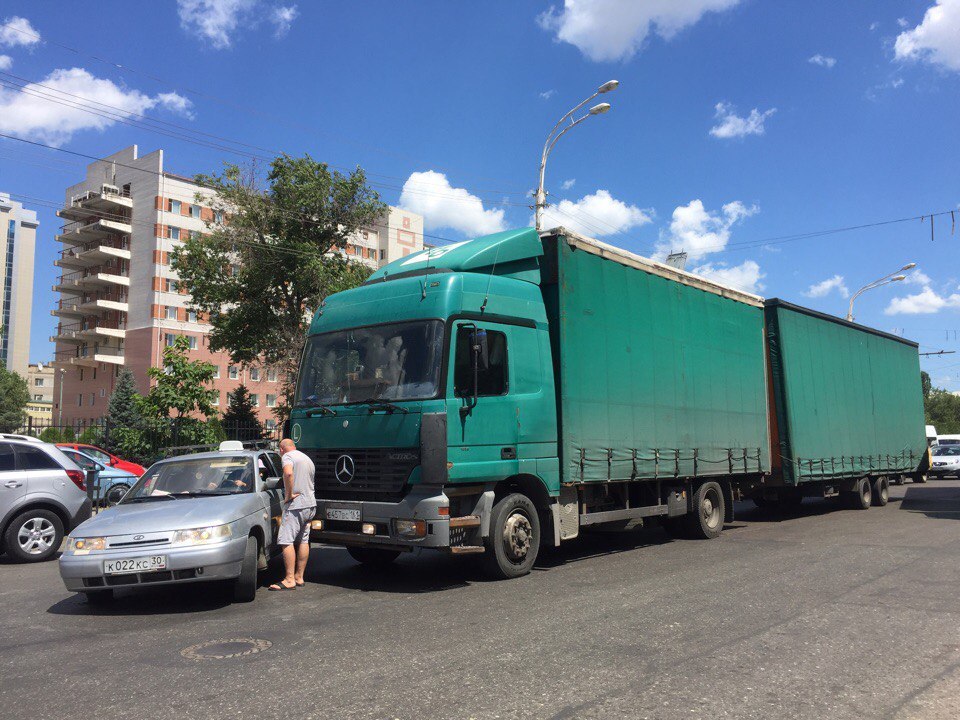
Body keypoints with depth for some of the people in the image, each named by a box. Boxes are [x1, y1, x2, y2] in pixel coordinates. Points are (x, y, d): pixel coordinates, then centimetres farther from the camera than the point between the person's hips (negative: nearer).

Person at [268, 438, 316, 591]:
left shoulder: (287, 456, -6)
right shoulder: (307, 459, 21)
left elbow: (288, 473, -27)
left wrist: (289, 494, -19)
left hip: (296, 505, -9)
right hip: (310, 504, 9)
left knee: (286, 541, -8)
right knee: (303, 541, 12)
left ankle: (290, 580, -11)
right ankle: (299, 577, 17)